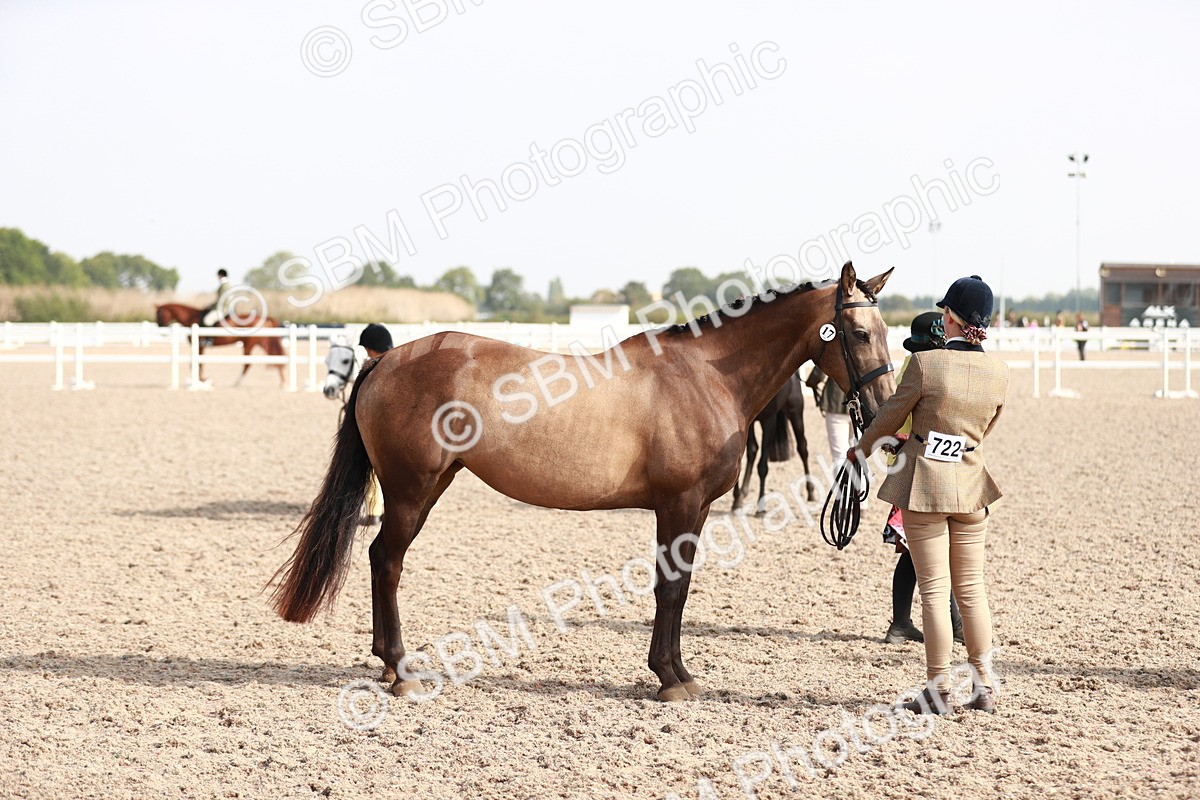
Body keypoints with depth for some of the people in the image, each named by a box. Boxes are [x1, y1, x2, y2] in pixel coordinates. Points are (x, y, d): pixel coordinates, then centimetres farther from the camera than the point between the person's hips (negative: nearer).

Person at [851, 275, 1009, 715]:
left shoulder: (925, 363, -16)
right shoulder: (999, 372, -1)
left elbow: (891, 414, -4)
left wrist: (861, 450, 15)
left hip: (925, 481, -4)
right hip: (972, 482, 4)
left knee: (934, 588, 2)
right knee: (972, 587, 15)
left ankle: (939, 690, 6)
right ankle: (984, 684, 19)